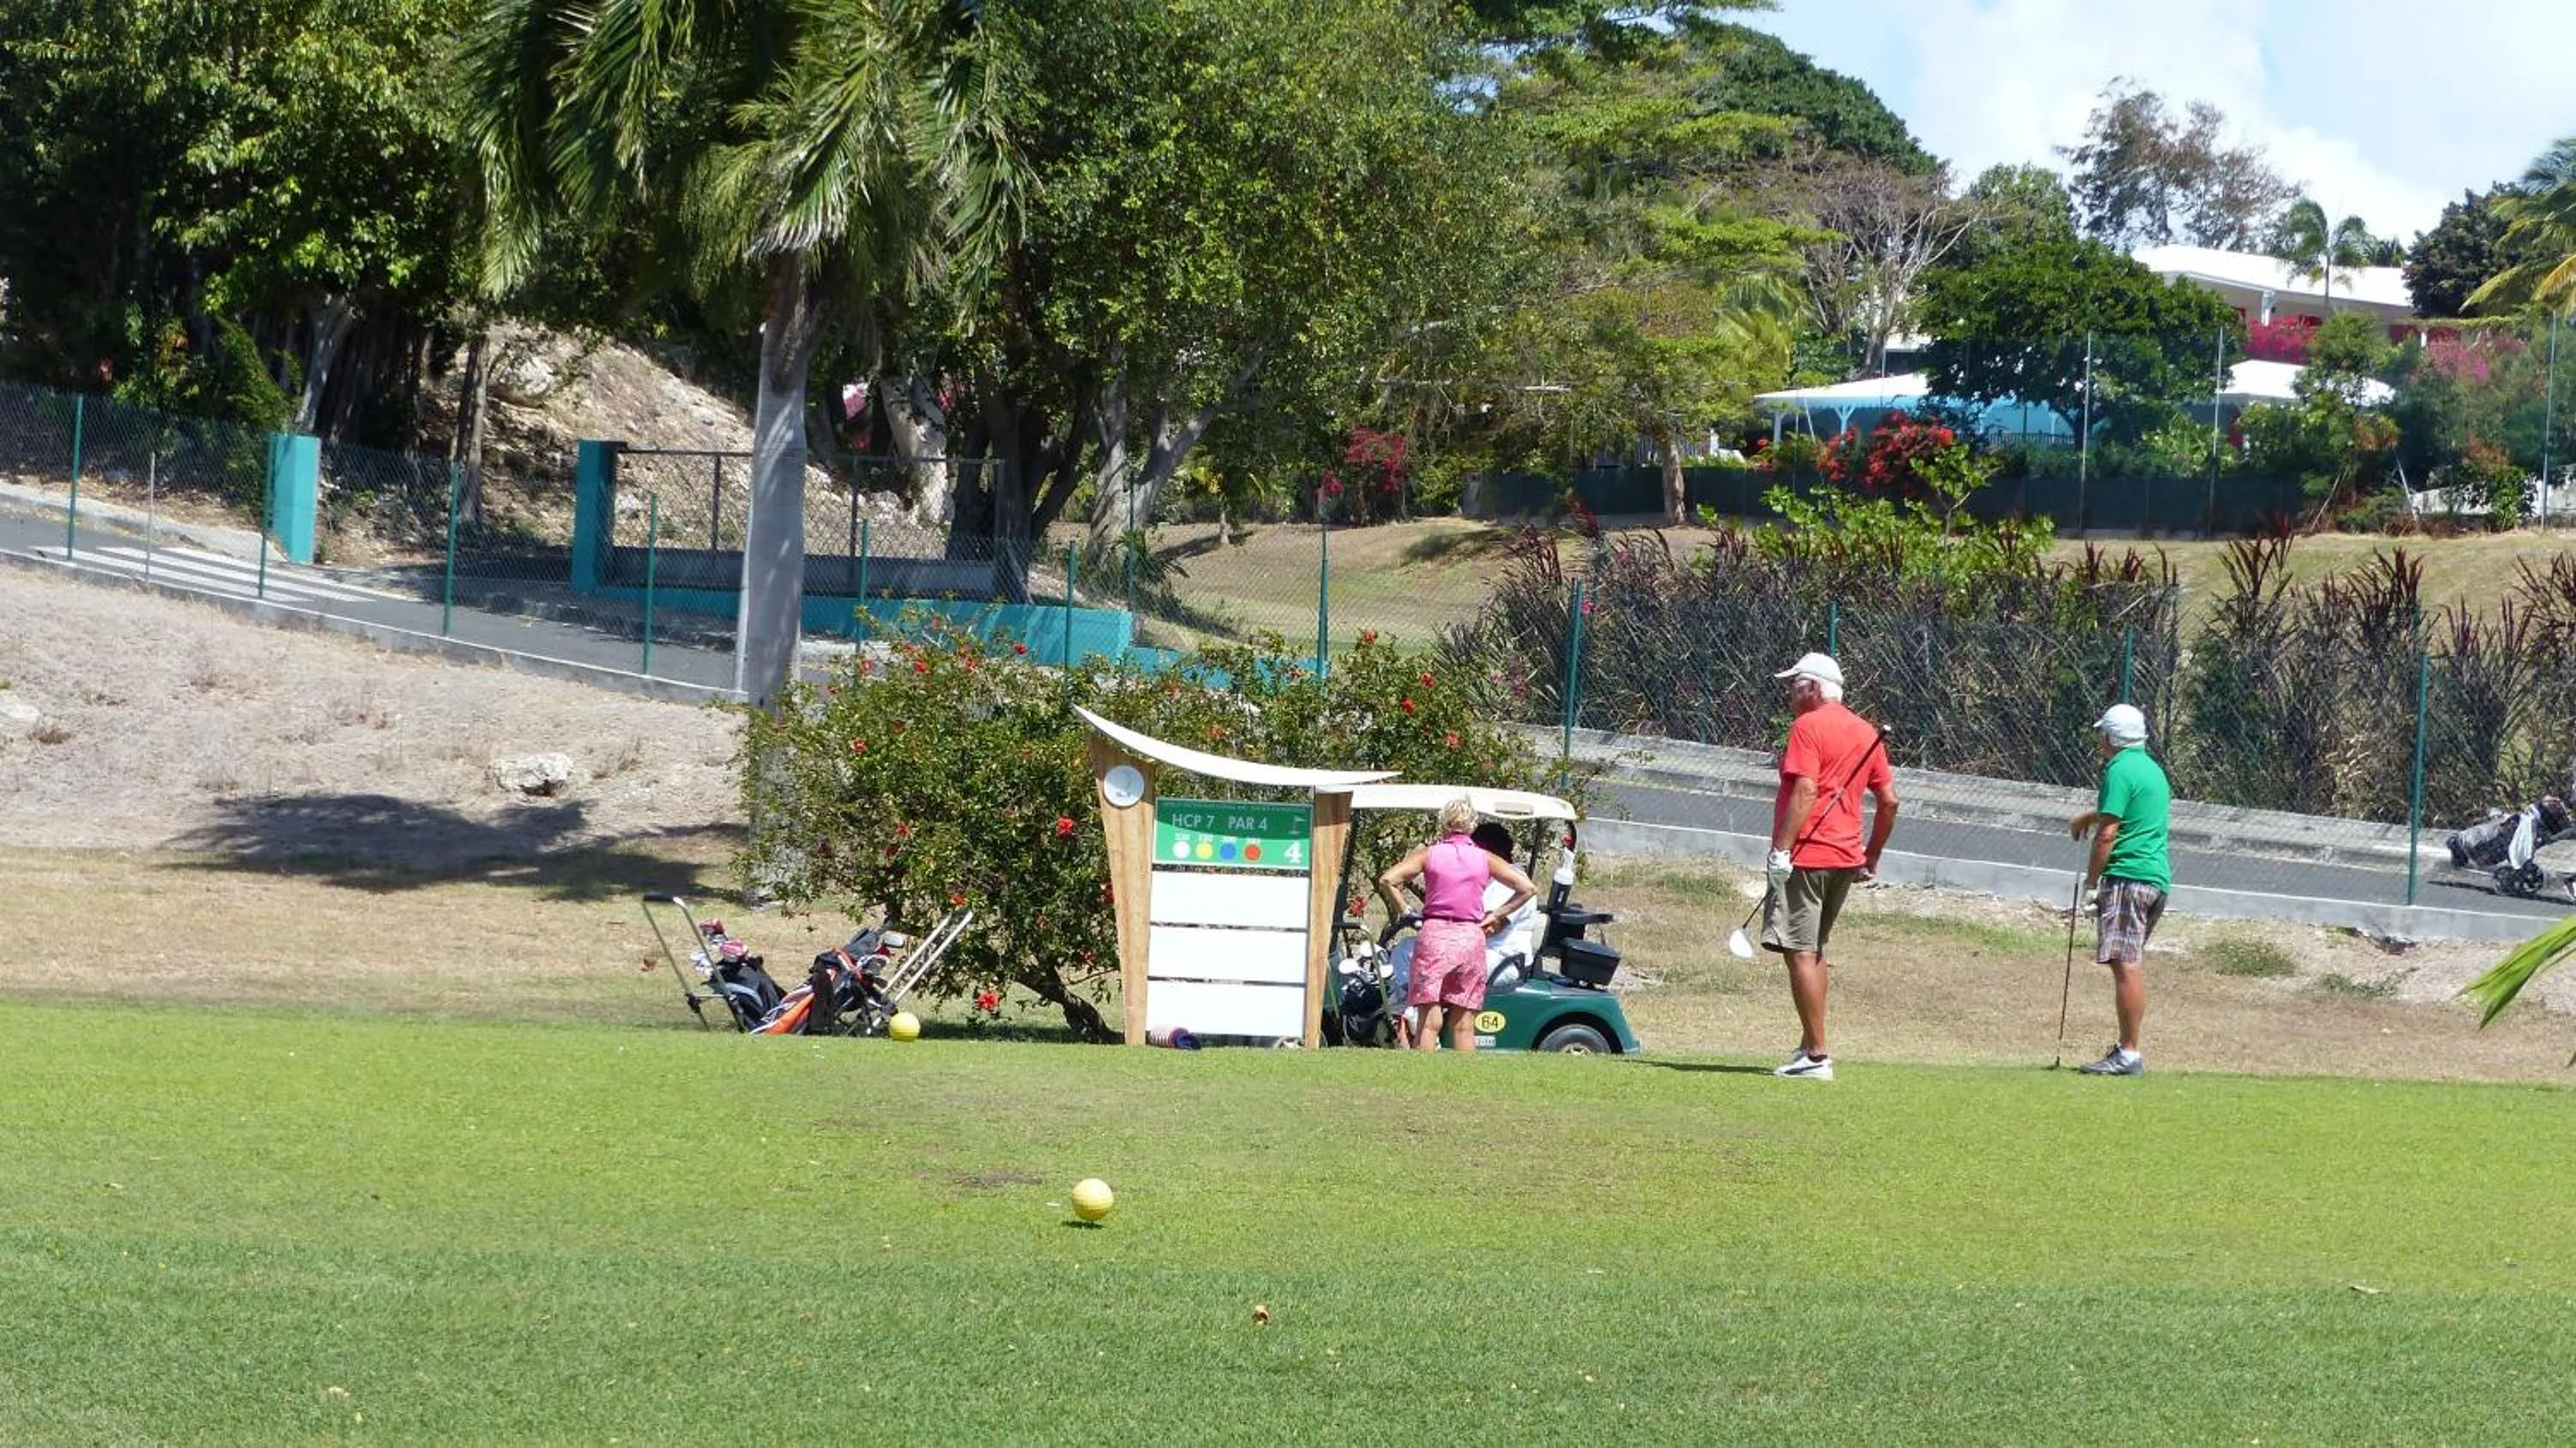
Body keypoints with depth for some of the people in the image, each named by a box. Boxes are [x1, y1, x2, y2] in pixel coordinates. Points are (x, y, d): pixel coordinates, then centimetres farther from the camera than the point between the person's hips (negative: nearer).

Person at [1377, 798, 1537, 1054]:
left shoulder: (1429, 853, 3)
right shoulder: (1484, 859, 8)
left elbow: (1387, 880, -7)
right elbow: (1527, 888, 6)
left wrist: (1402, 911, 5)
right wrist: (1497, 915, 9)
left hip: (1434, 935, -2)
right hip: (1471, 937, 2)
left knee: (1428, 1023, -2)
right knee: (1463, 1026, 7)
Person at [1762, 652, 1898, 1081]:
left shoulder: (1808, 727, -9)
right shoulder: (1866, 732, 14)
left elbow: (1805, 792, -19)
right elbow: (1889, 800, 14)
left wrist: (1782, 850, -21)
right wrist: (1872, 856, 21)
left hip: (1806, 856, -9)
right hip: (1845, 859, 9)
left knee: (1801, 953, -7)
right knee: (1814, 952, 21)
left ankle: (1817, 1057, -11)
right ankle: (1811, 1045, 24)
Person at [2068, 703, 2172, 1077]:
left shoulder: (2120, 770, -10)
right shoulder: (2152, 769, 20)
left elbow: (2108, 833, -15)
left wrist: (2092, 877, -5)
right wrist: (2089, 816, 53)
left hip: (2129, 876, -10)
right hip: (2158, 876, 10)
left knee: (2125, 963, -12)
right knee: (2133, 965, 16)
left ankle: (2129, 1055, -16)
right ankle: (2127, 1046, 22)